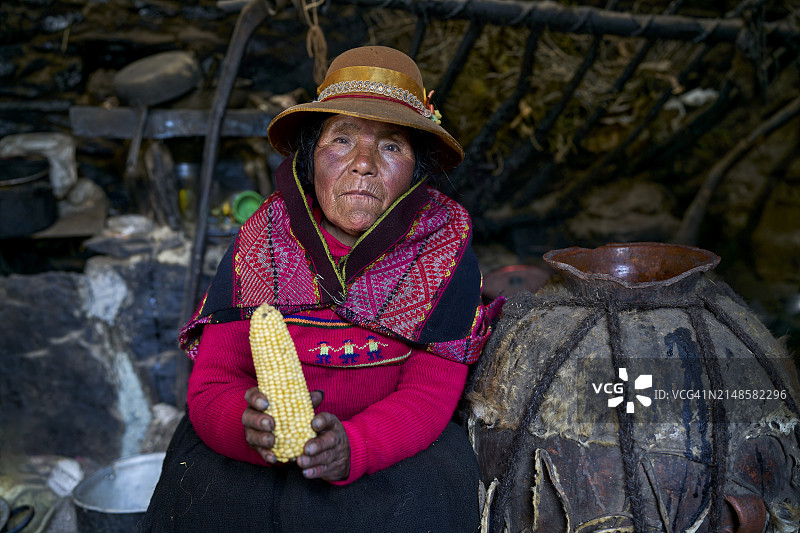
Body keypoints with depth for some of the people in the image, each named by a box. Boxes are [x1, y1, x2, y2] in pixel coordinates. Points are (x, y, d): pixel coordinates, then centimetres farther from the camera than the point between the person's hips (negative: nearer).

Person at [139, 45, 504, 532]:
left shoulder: (446, 252, -10)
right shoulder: (256, 246, -7)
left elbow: (430, 395, -14)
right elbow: (211, 386, -9)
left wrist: (350, 447, -34)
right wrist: (251, 426, -33)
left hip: (398, 451, 0)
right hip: (249, 458, 1)